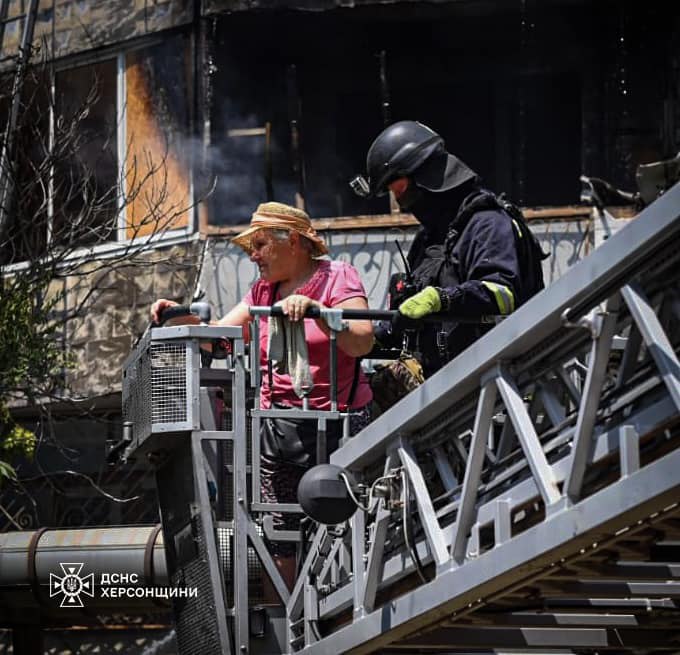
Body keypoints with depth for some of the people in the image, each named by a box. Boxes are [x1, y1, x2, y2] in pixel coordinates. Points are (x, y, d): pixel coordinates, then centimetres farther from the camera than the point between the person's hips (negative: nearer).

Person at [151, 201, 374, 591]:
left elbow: (362, 342, -14)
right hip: (276, 426, 6)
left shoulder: (337, 277, -1)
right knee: (277, 538, 3)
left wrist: (314, 310, -24)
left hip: (334, 427, -6)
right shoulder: (264, 292, 19)